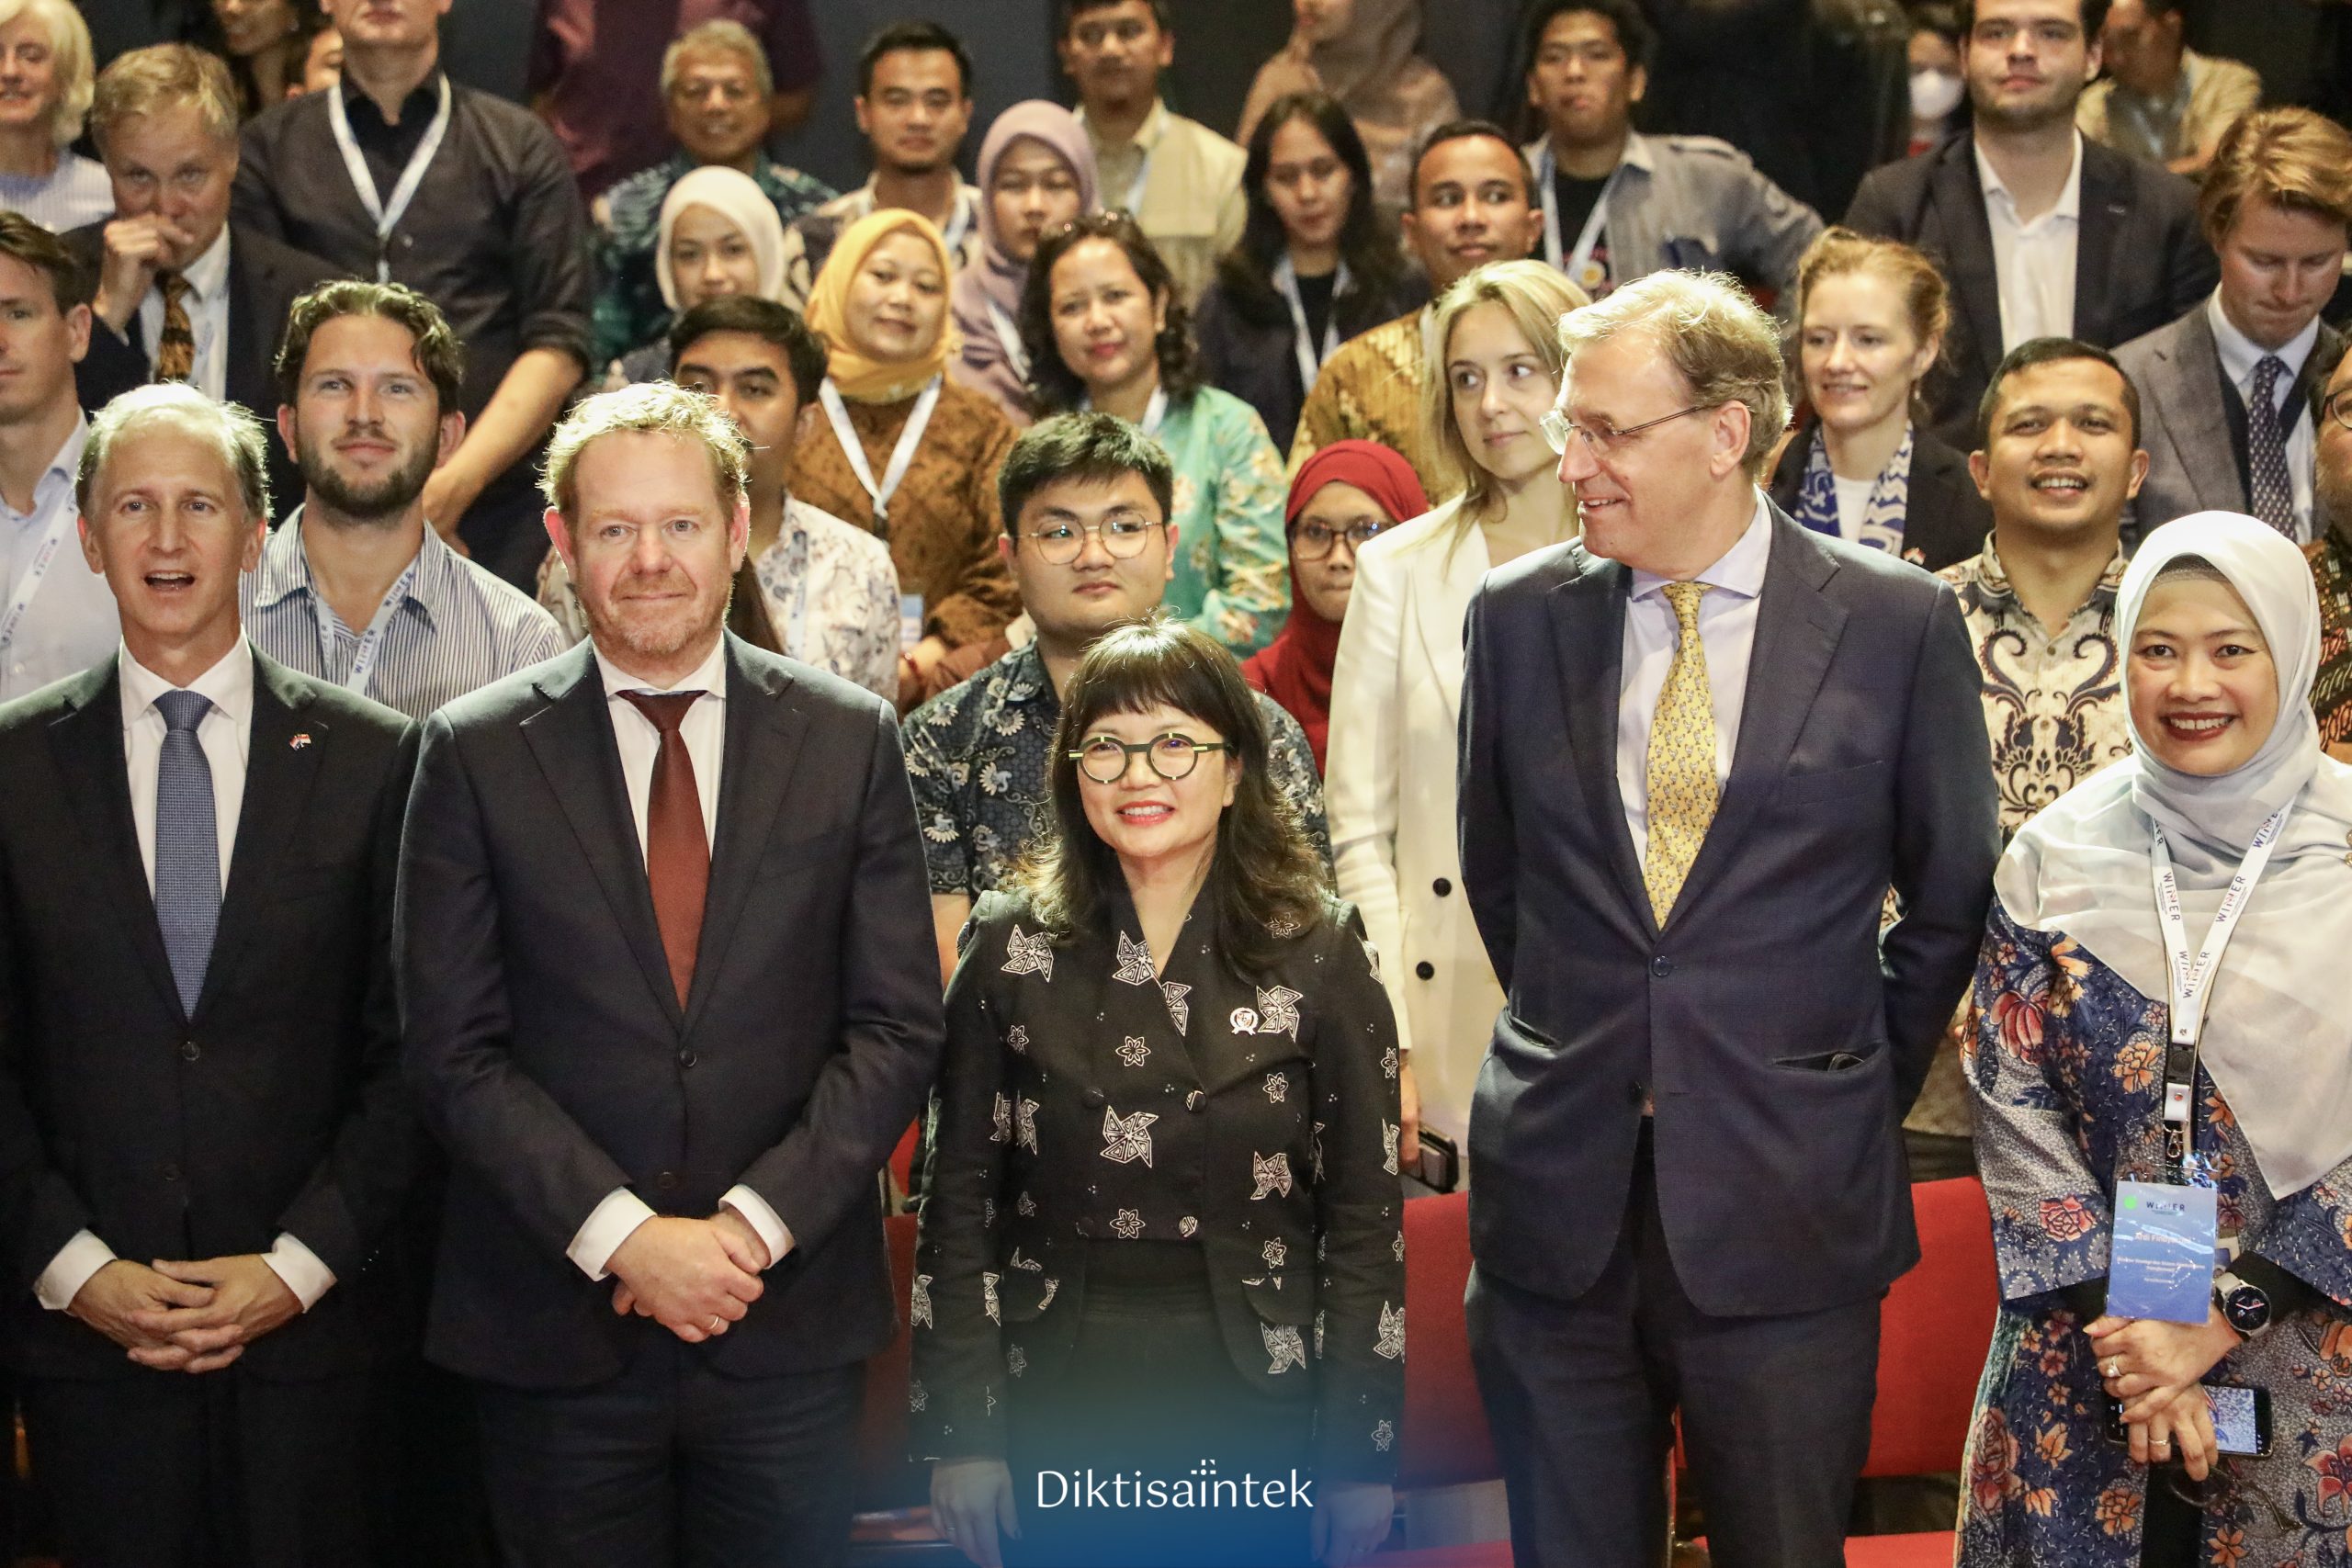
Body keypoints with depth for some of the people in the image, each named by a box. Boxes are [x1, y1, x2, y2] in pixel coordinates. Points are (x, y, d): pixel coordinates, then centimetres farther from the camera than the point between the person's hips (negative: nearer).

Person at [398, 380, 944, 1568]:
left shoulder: (850, 740, 4)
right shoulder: (477, 753, 1)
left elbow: (898, 1028, 1)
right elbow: (453, 1050, -3)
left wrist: (753, 1224, -10)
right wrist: (622, 1236, -13)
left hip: (791, 1321, 1)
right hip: (555, 1325, -1)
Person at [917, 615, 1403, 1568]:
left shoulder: (1318, 951, -1)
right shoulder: (1011, 946, 2)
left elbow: (1366, 1214, 0)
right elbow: (959, 1202, 2)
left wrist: (1361, 1453, -3)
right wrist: (960, 1435, -3)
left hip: (1254, 1404, -1)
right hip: (1058, 1407, 1)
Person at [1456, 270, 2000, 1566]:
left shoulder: (1898, 623, -3)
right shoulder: (1518, 617, 4)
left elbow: (1953, 899, 6)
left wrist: (1858, 1089, 7)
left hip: (1785, 1212, -2)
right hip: (1559, 1207, 2)